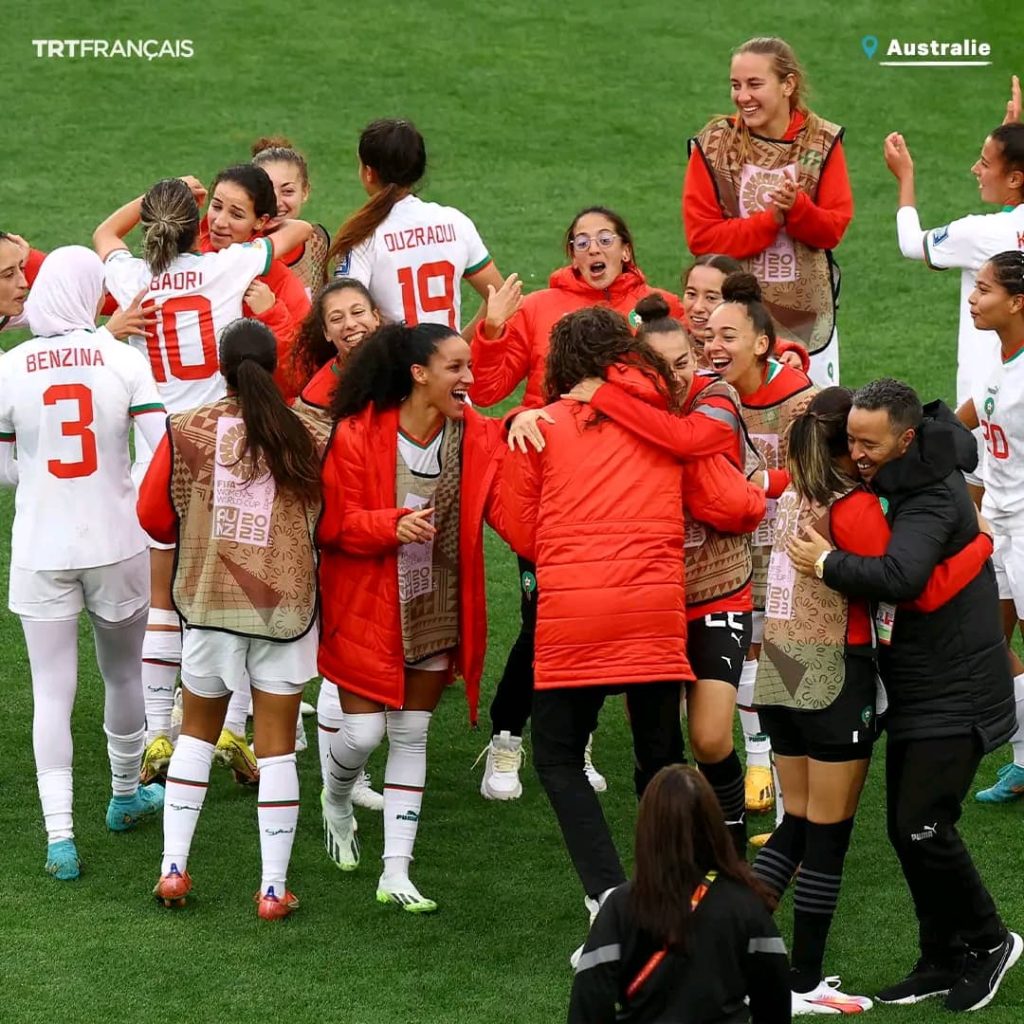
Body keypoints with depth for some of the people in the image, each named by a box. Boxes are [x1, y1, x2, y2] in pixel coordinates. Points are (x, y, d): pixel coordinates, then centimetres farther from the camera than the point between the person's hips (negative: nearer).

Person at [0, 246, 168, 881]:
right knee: (123, 674, 21)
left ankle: (60, 832, -5)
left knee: (52, 691, 4)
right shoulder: (124, 361, -10)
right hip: (116, 544, 0)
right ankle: (126, 796, 40)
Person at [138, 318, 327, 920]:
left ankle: (173, 867, 15)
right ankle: (274, 890, 6)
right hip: (286, 601, -1)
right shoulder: (312, 438, -10)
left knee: (197, 732, 19)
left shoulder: (188, 432, -7)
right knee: (277, 746, 5)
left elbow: (154, 516, -2)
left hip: (209, 599, 1)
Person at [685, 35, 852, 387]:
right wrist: (772, 219, -20)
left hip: (807, 314, 2)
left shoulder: (822, 141, -1)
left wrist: (796, 208, -23)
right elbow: (701, 237, -9)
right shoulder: (714, 145, -5)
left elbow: (834, 228, -2)